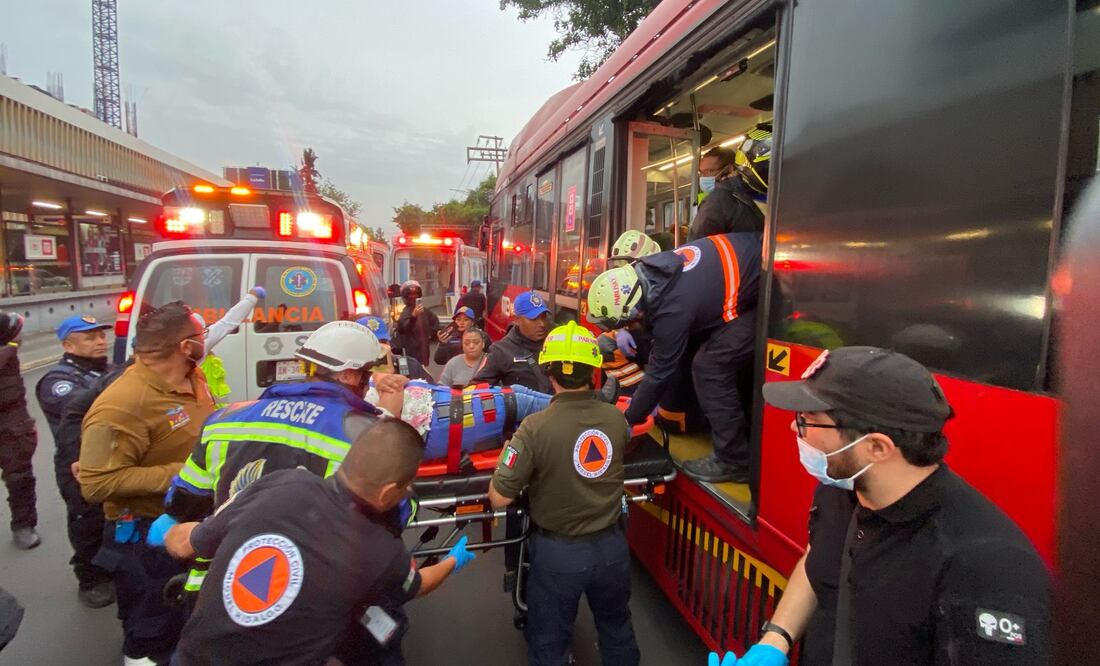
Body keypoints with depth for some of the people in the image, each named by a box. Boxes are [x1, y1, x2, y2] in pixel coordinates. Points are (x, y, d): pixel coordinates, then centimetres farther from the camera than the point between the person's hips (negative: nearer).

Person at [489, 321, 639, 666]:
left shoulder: (536, 427, -26)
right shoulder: (616, 418, -12)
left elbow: (499, 498, -21)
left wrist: (507, 455, -3)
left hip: (558, 552, -3)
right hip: (611, 545, 4)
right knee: (617, 627, 30)